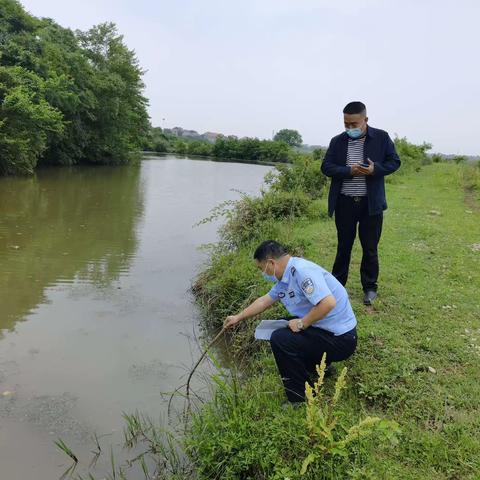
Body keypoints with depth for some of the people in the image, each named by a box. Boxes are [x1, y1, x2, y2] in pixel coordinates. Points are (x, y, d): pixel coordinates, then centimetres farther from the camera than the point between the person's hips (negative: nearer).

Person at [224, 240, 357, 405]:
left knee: (279, 339, -19)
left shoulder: (302, 271, -25)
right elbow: (264, 300, 21)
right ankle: (320, 365, 25)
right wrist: (238, 317, 29)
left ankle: (300, 401, -5)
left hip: (340, 338, -10)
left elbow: (328, 303, -35)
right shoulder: (285, 278, 6)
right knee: (281, 328, 19)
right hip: (324, 329, 10)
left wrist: (302, 324, -22)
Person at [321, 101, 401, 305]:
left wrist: (375, 169, -18)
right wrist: (349, 171, -18)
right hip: (345, 203, 1)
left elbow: (394, 162, 2)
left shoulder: (381, 137, -2)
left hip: (371, 203, -1)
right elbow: (326, 167, -2)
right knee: (343, 247, 12)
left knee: (370, 248, 7)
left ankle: (370, 287, 22)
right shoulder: (337, 141, 1)